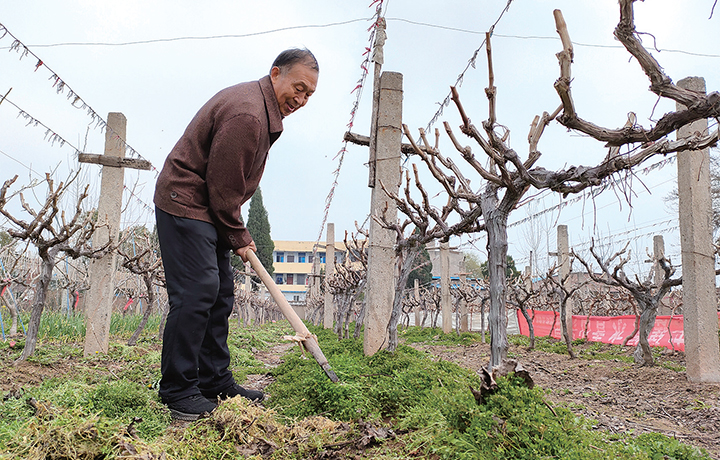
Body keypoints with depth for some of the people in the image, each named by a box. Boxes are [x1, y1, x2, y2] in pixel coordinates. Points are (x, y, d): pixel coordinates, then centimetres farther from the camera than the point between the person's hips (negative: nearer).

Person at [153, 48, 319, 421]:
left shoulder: (263, 109, 13)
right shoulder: (246, 114, -22)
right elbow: (222, 187, -21)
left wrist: (237, 234, 14)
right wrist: (238, 237, -9)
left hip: (208, 211, 11)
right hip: (185, 205, -11)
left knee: (220, 295, 10)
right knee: (195, 294, -13)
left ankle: (215, 383, 19)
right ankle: (179, 393, -3)